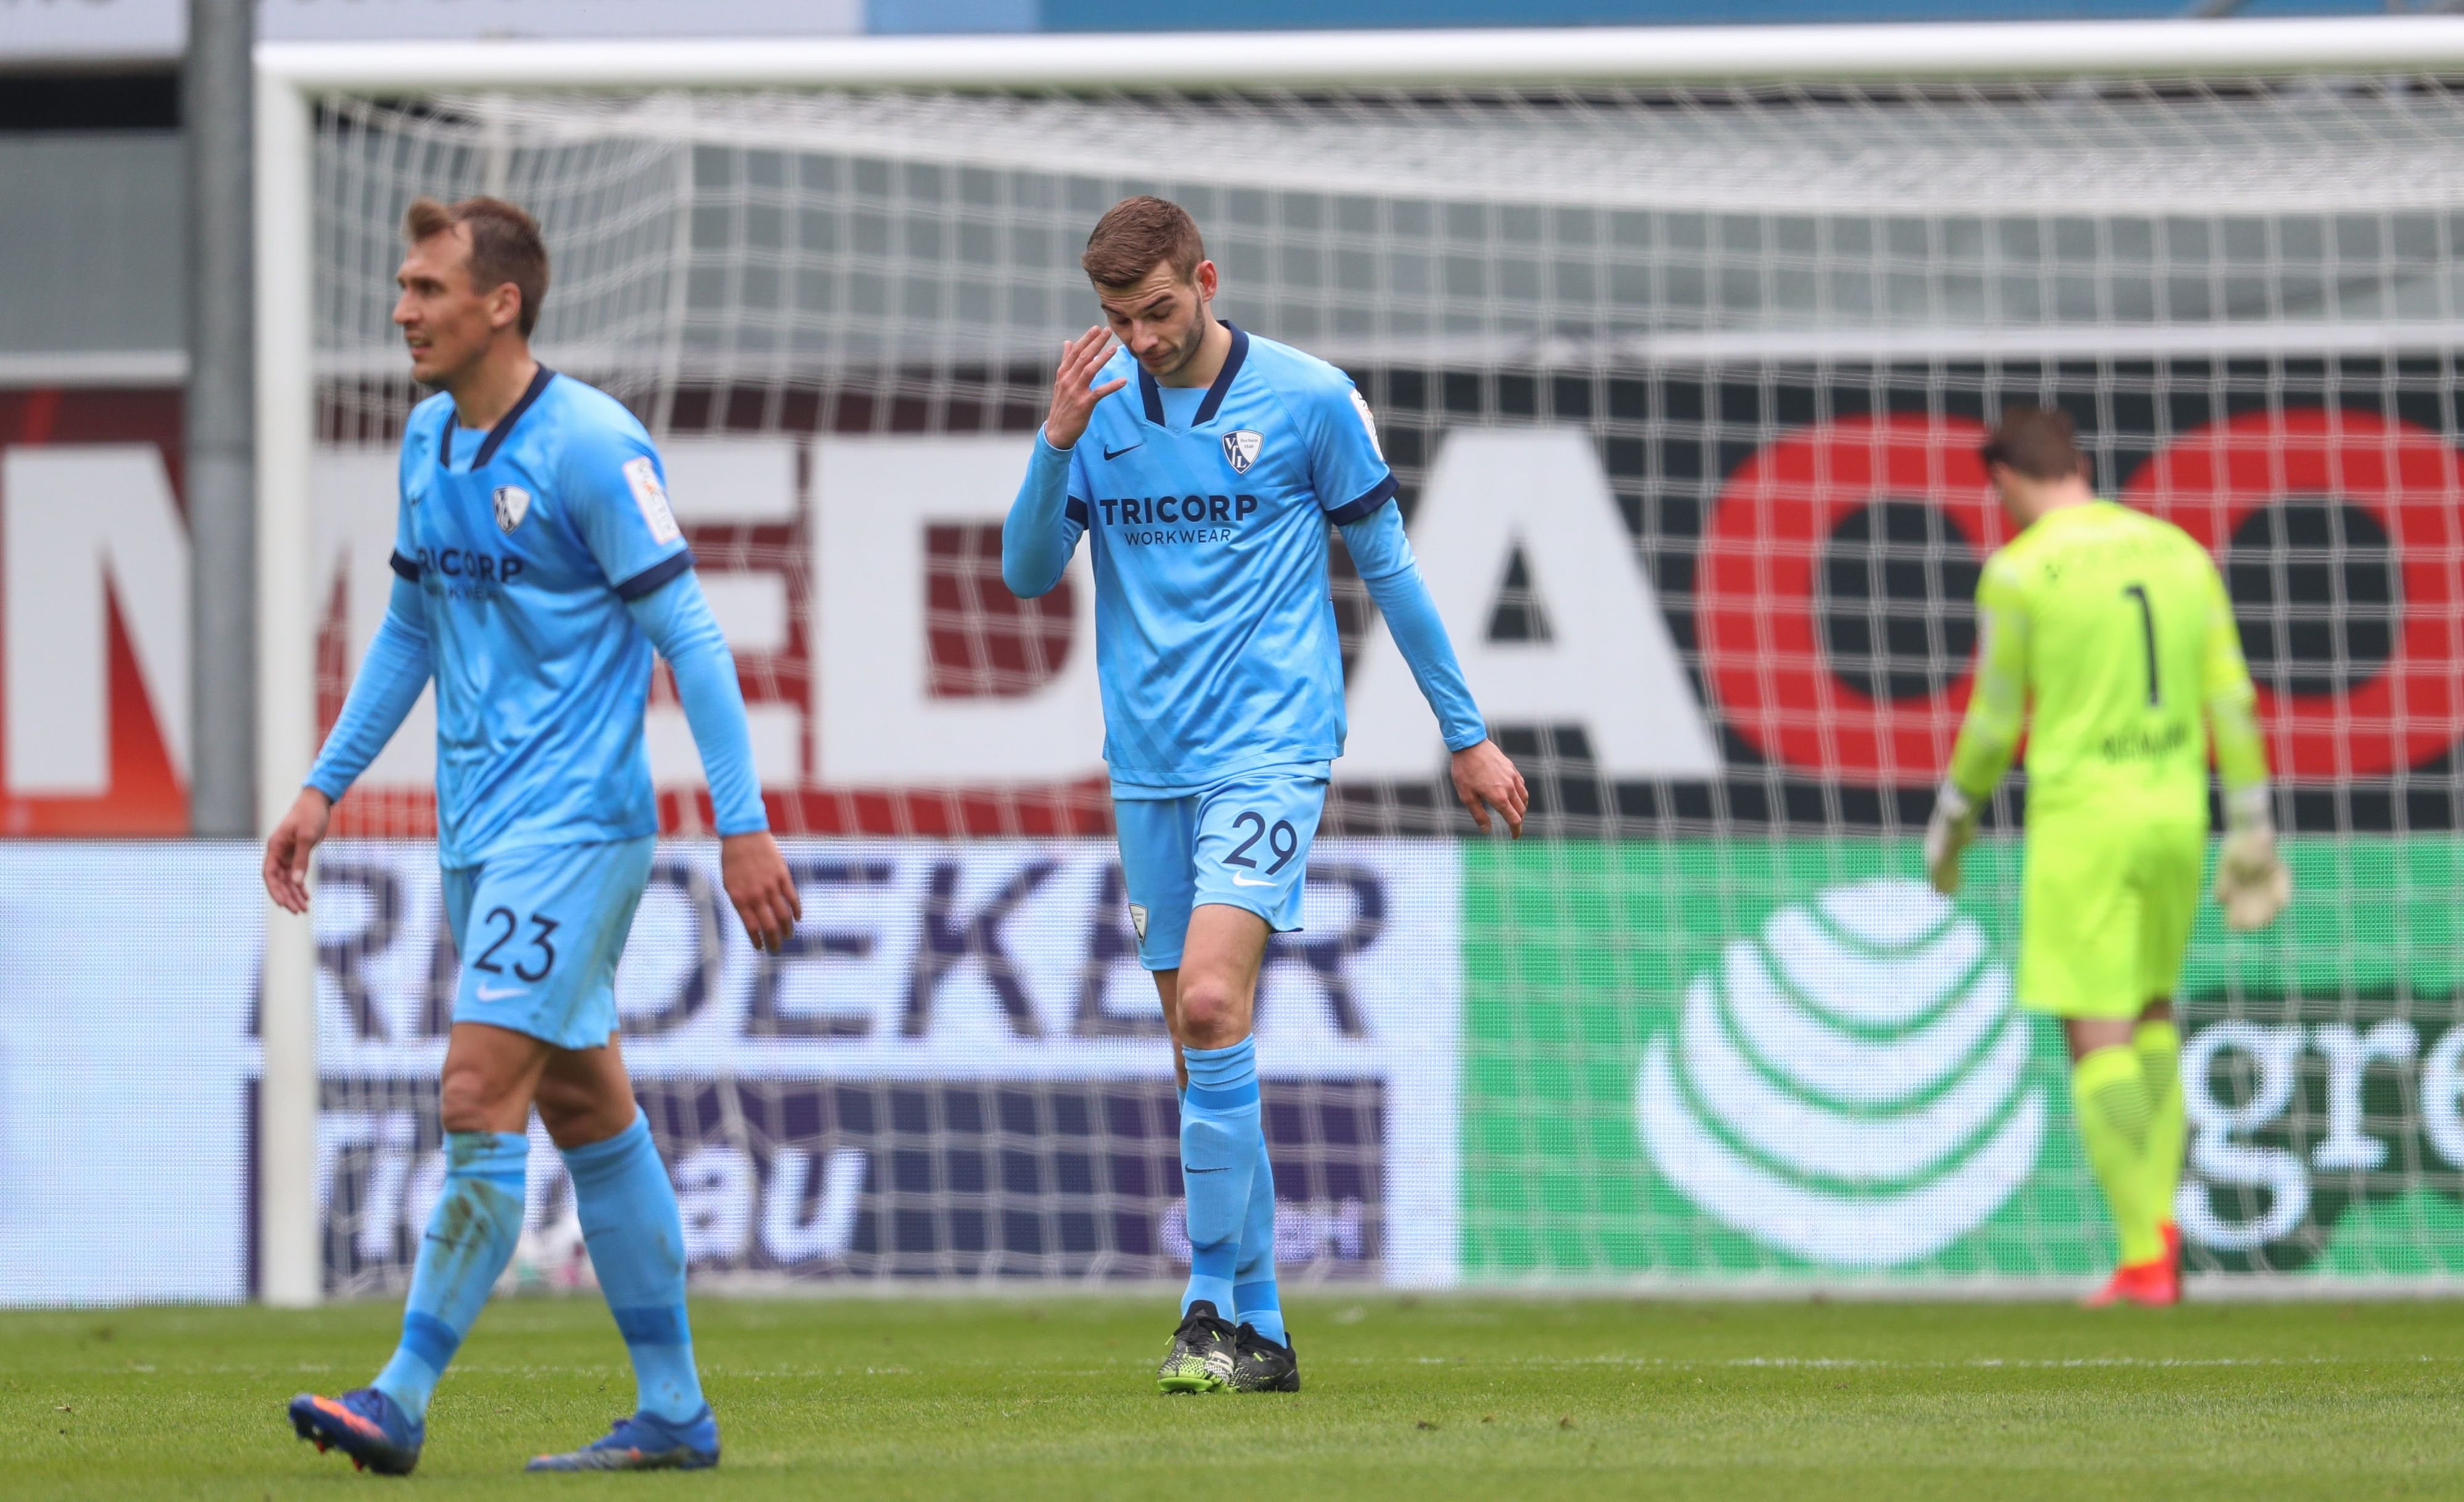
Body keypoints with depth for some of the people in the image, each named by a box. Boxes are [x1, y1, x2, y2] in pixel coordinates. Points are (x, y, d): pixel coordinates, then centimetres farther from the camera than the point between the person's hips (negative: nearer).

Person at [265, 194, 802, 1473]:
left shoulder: (591, 448, -14)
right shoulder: (428, 443, 10)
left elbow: (686, 636, -13)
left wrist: (742, 824, -16)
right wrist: (324, 788, 19)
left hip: (571, 825, -9)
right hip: (479, 828, 9)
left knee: (479, 1102, -13)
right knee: (587, 1111, 11)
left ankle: (402, 1401, -11)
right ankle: (673, 1413, 16)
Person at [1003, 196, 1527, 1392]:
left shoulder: (1308, 399, -3)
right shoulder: (1099, 411, 6)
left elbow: (1388, 567, 5)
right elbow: (1027, 575, 4)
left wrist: (1467, 733, 9)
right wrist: (1058, 440, -12)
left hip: (1268, 749, -5)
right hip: (1148, 768, 5)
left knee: (1212, 999, -22)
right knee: (1203, 1049, 7)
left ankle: (1214, 1309, -18)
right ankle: (1256, 1330, 14)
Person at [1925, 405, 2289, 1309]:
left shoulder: (2019, 571, -7)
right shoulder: (2178, 552, 9)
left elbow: (1994, 720, -4)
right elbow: (2232, 700, 8)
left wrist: (1953, 820, 11)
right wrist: (2251, 833, 12)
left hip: (2081, 820, -5)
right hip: (2175, 815, 5)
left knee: (2099, 1037, -2)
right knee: (2151, 1010, 24)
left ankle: (2143, 1256, -7)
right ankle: (2158, 1214, 10)